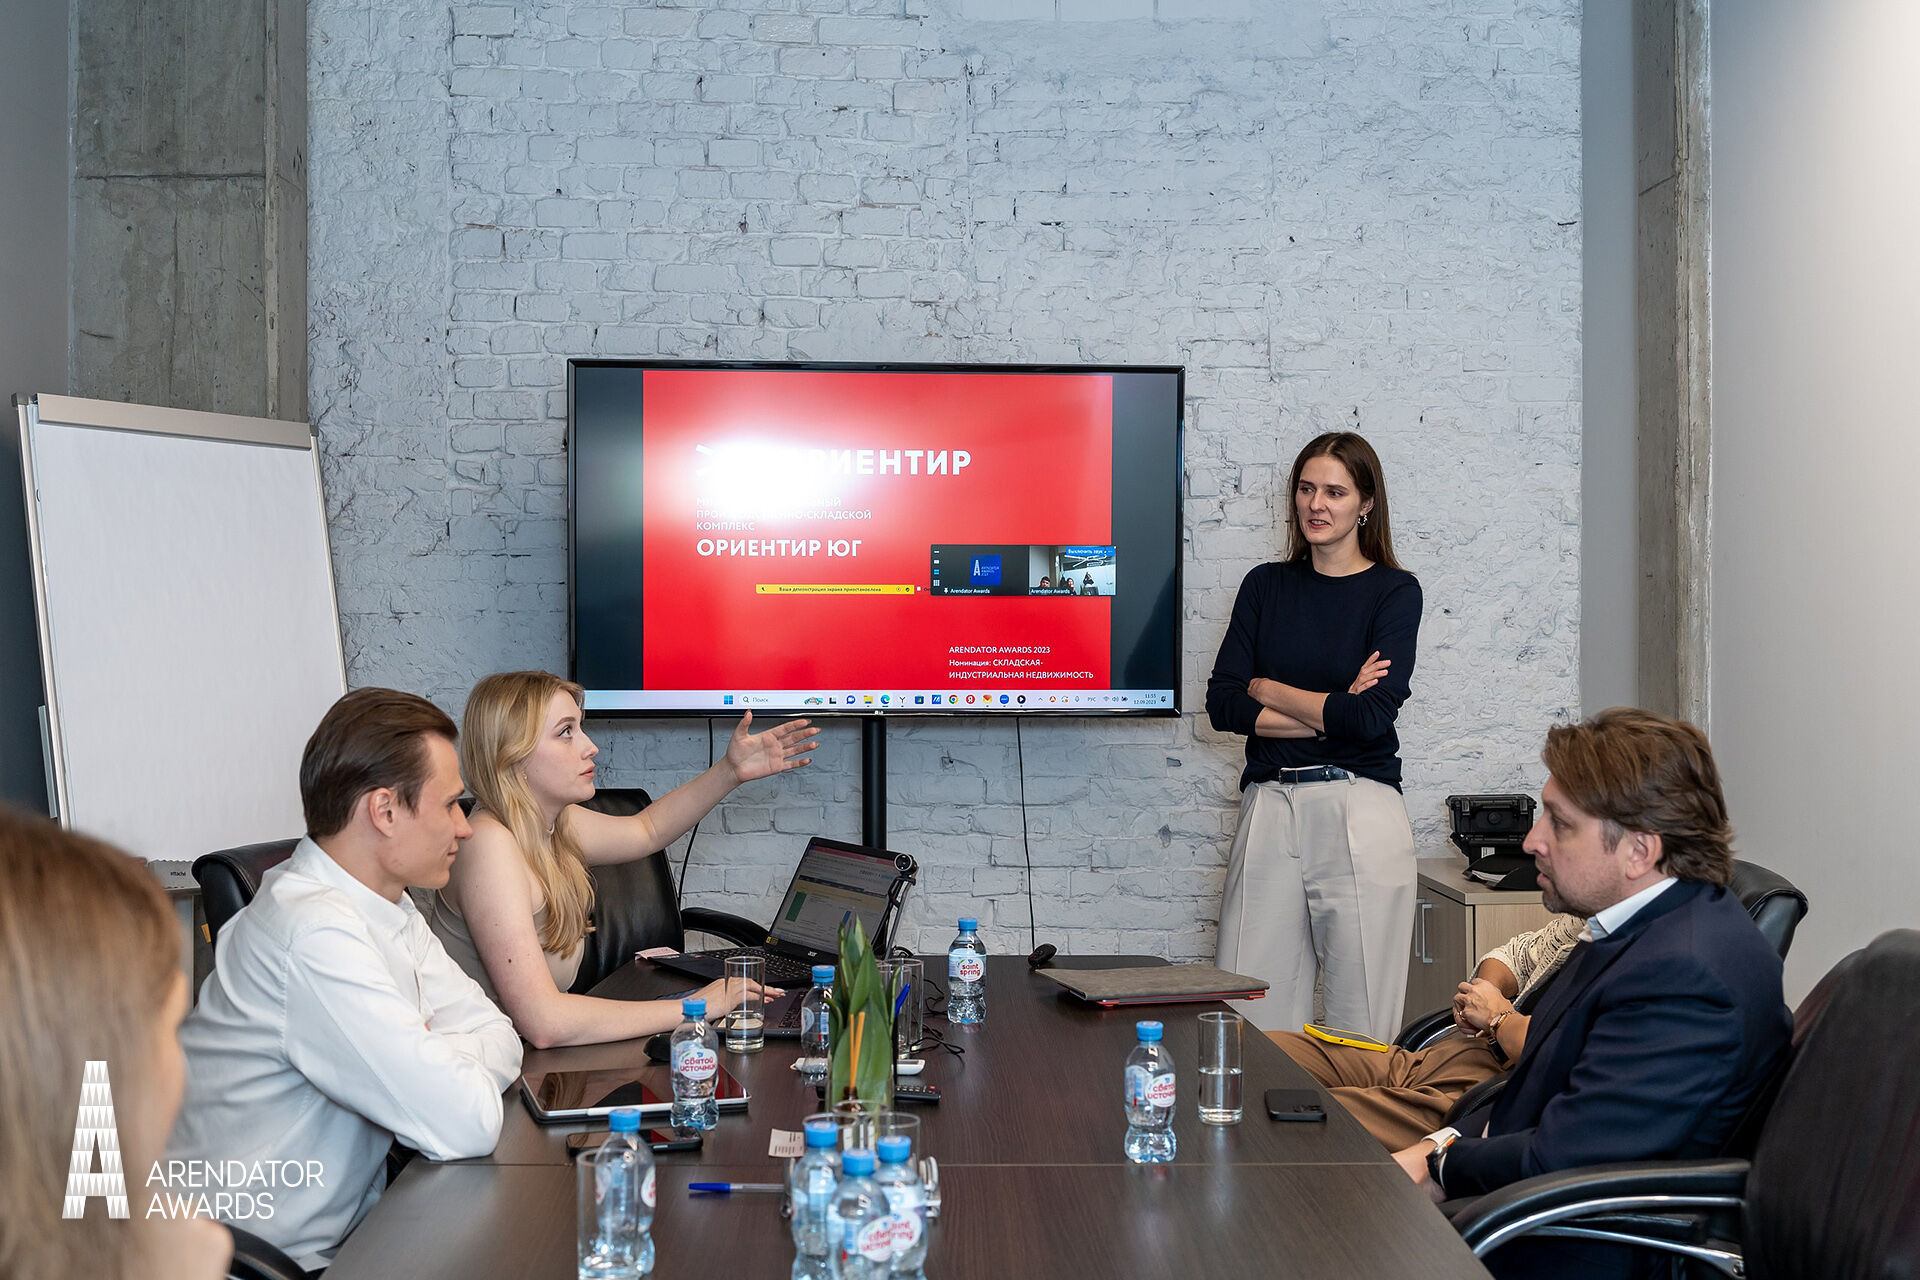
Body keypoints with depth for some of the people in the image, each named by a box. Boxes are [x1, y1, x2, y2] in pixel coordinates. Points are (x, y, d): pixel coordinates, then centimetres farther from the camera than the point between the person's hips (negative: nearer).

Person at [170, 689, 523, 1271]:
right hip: (285, 1260, -8)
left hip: (347, 1229, 8)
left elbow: (500, 1038, 4)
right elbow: (467, 1125, -26)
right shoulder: (315, 929, -24)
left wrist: (431, 1064, -14)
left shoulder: (389, 907, 5)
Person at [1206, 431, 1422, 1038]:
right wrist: (1329, 712, -6)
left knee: (1361, 1028, -1)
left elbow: (1370, 718, -10)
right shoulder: (1266, 585, 13)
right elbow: (1222, 703, 2)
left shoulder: (1394, 591, 3)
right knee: (1252, 1021, 0)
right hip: (1269, 810, 3)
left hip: (1360, 812, -3)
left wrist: (1268, 690, 1)